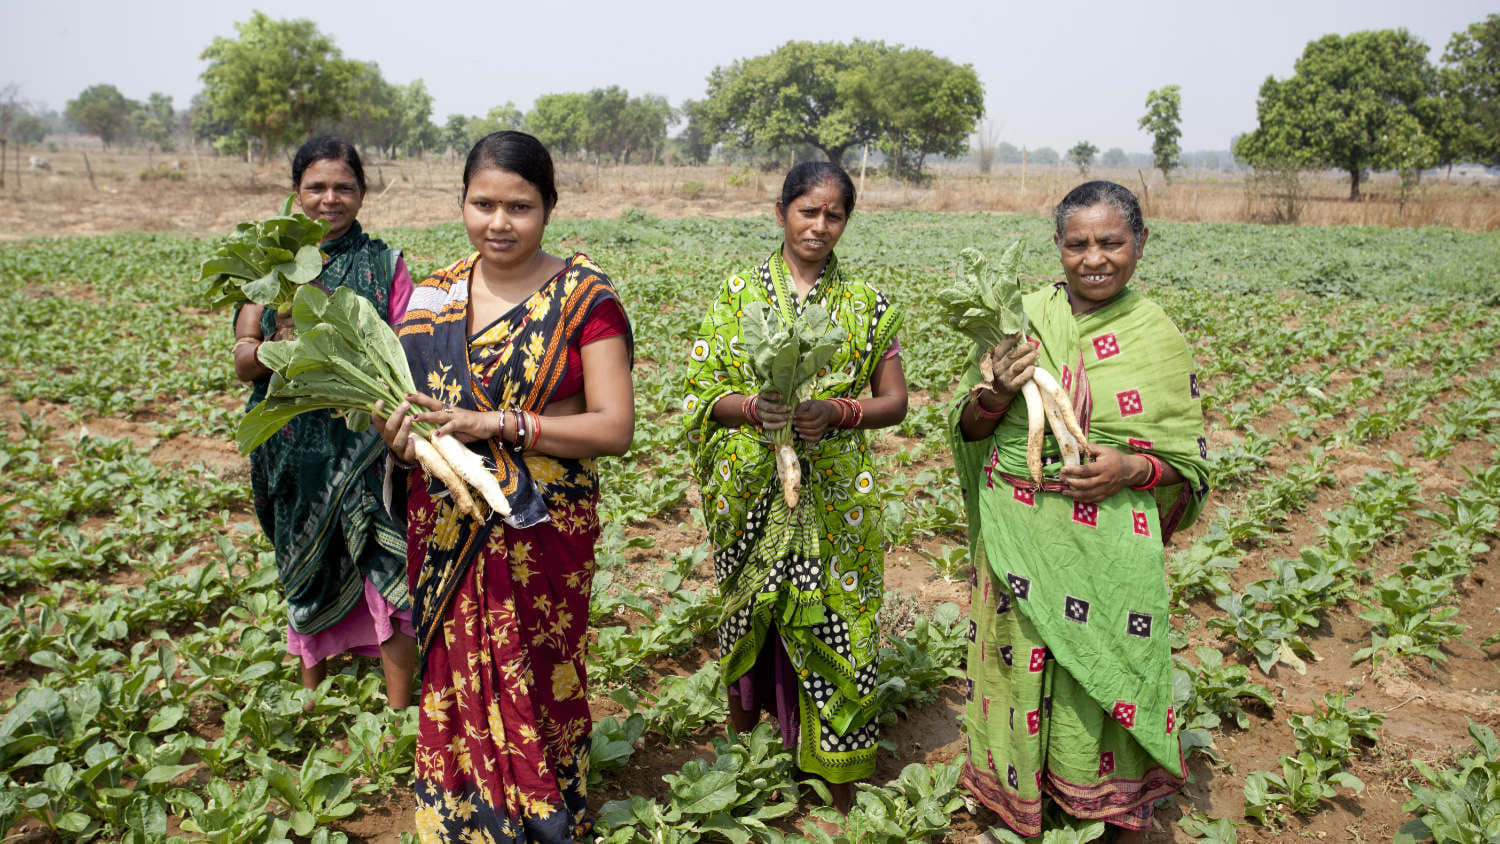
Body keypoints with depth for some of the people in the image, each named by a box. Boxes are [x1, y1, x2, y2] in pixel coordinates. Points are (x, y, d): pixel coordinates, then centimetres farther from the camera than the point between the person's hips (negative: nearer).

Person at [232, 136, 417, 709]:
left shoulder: (385, 264, 2)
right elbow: (243, 364, 0)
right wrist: (279, 344, -22)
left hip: (367, 441, -2)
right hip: (295, 443, 3)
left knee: (386, 570, -9)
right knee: (308, 570, 17)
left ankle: (399, 712, 4)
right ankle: (312, 693, 38)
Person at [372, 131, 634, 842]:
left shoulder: (584, 297, -9)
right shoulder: (432, 294, 5)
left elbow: (615, 428, -14)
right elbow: (407, 396, 12)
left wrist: (496, 424, -21)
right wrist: (395, 428, -13)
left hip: (543, 528, -3)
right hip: (445, 527, 4)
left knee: (535, 682, 8)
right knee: (454, 679, 12)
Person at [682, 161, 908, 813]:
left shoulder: (866, 304, 3)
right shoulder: (740, 291, 3)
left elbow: (894, 402, 3)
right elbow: (704, 393, -2)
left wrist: (835, 410, -16)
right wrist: (754, 407, -23)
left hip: (835, 497, 0)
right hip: (752, 493, 1)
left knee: (831, 621, 2)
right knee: (750, 613, 11)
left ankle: (839, 781, 19)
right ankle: (742, 736, 36)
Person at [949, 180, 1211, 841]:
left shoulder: (1157, 336, -3)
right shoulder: (1020, 315, 0)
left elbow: (1188, 459, 2)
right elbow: (966, 427, 5)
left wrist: (1133, 468, -18)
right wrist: (995, 395, -16)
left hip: (1107, 551, -1)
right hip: (1015, 540, 2)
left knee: (1102, 676, 8)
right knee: (1016, 663, 13)